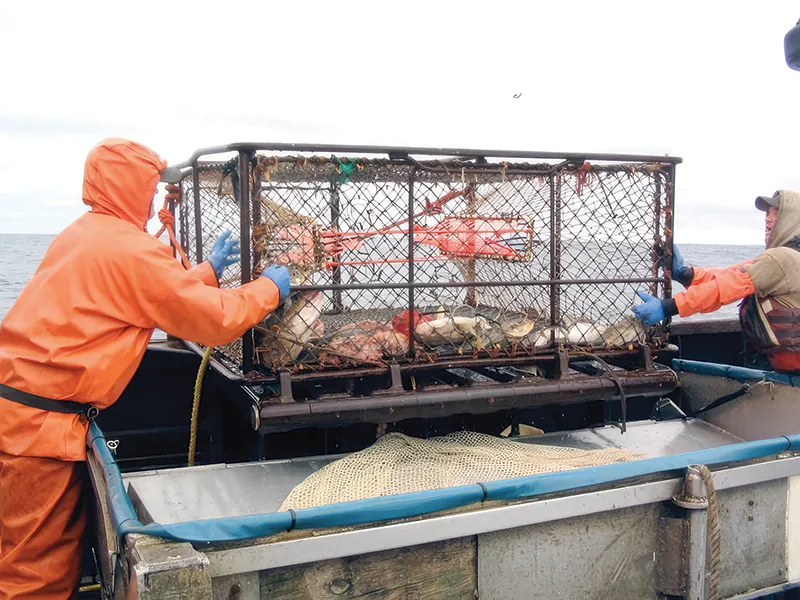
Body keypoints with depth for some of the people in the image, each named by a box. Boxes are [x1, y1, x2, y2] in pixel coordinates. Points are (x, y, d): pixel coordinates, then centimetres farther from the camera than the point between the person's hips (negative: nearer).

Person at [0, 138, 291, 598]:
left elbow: (158, 293, 21)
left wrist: (210, 270, 24)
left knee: (60, 548, 17)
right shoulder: (128, 249, -16)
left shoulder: (85, 234, 14)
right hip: (39, 421, -9)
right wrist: (270, 288, 1)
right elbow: (217, 320, -14)